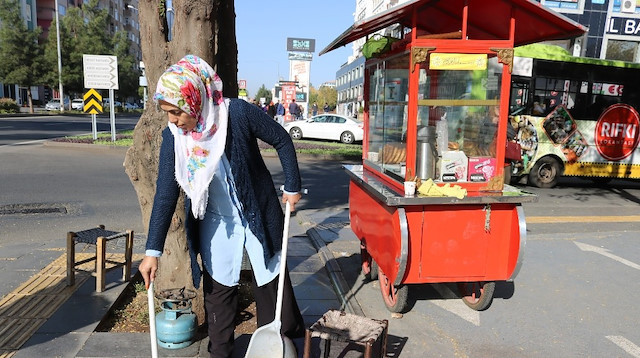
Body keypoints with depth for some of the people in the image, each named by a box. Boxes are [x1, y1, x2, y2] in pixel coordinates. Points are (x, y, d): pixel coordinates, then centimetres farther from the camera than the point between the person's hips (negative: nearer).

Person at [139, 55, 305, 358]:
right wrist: (153, 250, -10)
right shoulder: (172, 137, -13)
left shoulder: (238, 114, -23)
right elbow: (165, 195, -9)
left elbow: (282, 141, -9)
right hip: (215, 222, 2)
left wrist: (292, 187, -5)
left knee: (271, 279, 13)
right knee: (218, 288, 11)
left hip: (257, 215, -2)